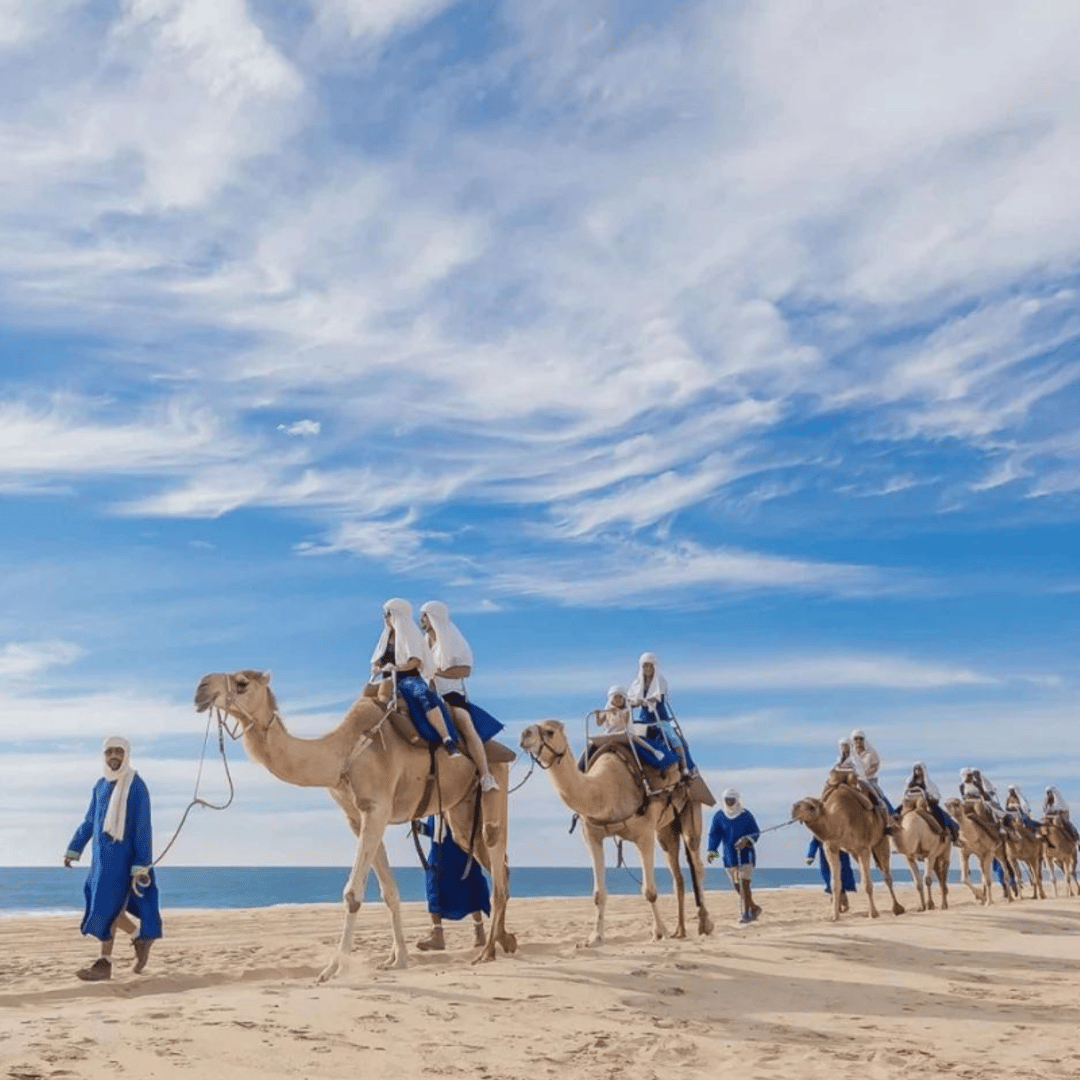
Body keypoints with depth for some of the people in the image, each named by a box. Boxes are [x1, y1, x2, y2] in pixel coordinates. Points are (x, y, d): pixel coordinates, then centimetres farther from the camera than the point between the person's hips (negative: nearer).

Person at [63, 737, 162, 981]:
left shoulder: (136, 786, -12)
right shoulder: (100, 785, 8)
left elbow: (143, 828, -14)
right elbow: (89, 821, 18)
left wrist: (141, 866, -17)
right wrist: (73, 849, 16)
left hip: (122, 855, -7)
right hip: (101, 855, 7)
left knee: (108, 905, -7)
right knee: (103, 903, 12)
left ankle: (105, 963, 1)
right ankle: (140, 938, 28)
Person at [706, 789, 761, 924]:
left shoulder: (746, 815, -5)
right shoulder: (719, 816, 2)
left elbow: (756, 833, 1)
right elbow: (714, 835, -1)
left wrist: (746, 840, -20)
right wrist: (712, 851, -16)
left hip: (746, 854, -3)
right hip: (729, 856, 3)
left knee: (744, 884, -12)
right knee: (738, 887, 7)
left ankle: (746, 913, -5)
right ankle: (754, 908, 25)